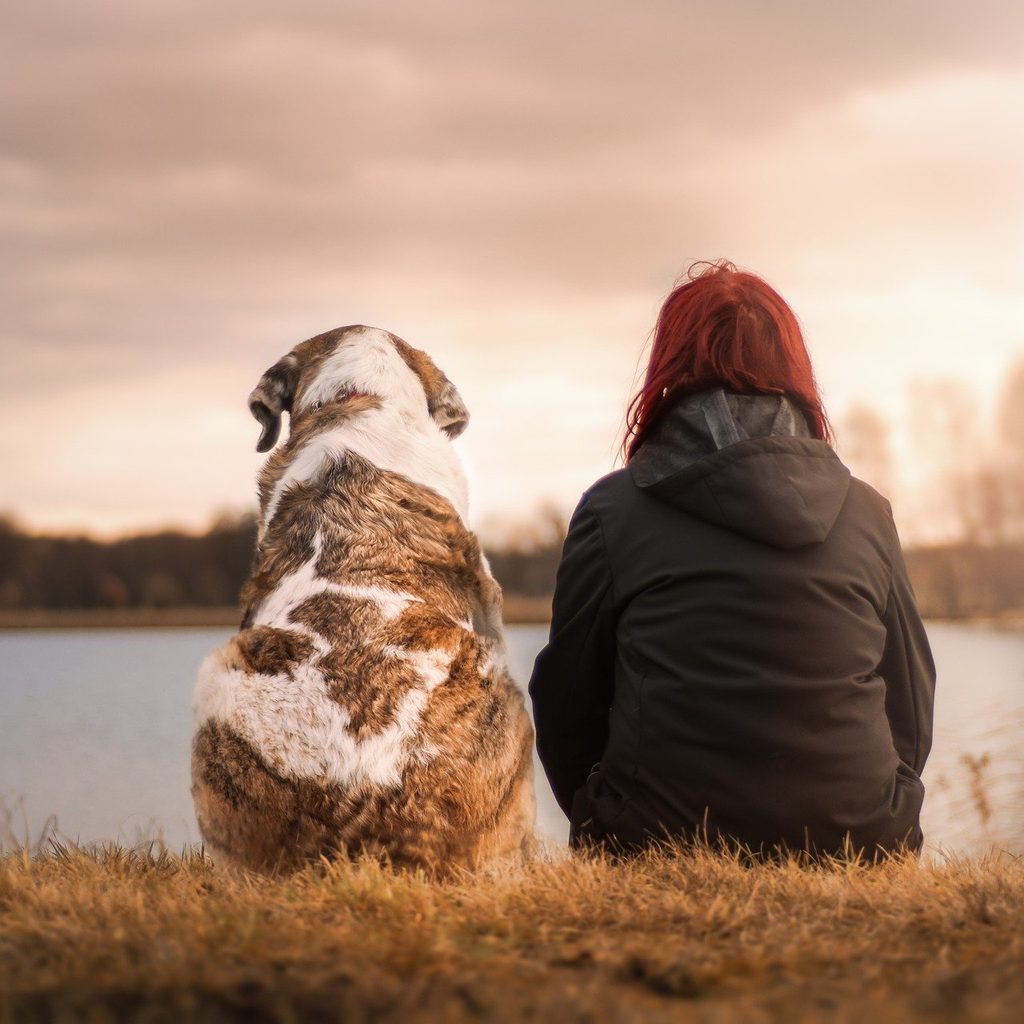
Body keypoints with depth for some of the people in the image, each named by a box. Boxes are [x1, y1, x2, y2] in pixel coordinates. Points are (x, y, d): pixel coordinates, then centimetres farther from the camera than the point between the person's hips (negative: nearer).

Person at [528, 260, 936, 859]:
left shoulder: (612, 509, 1)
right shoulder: (868, 513, 8)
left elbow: (566, 705, 6)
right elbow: (912, 715, 13)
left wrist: (607, 830, 23)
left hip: (660, 847, -3)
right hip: (857, 848, 3)